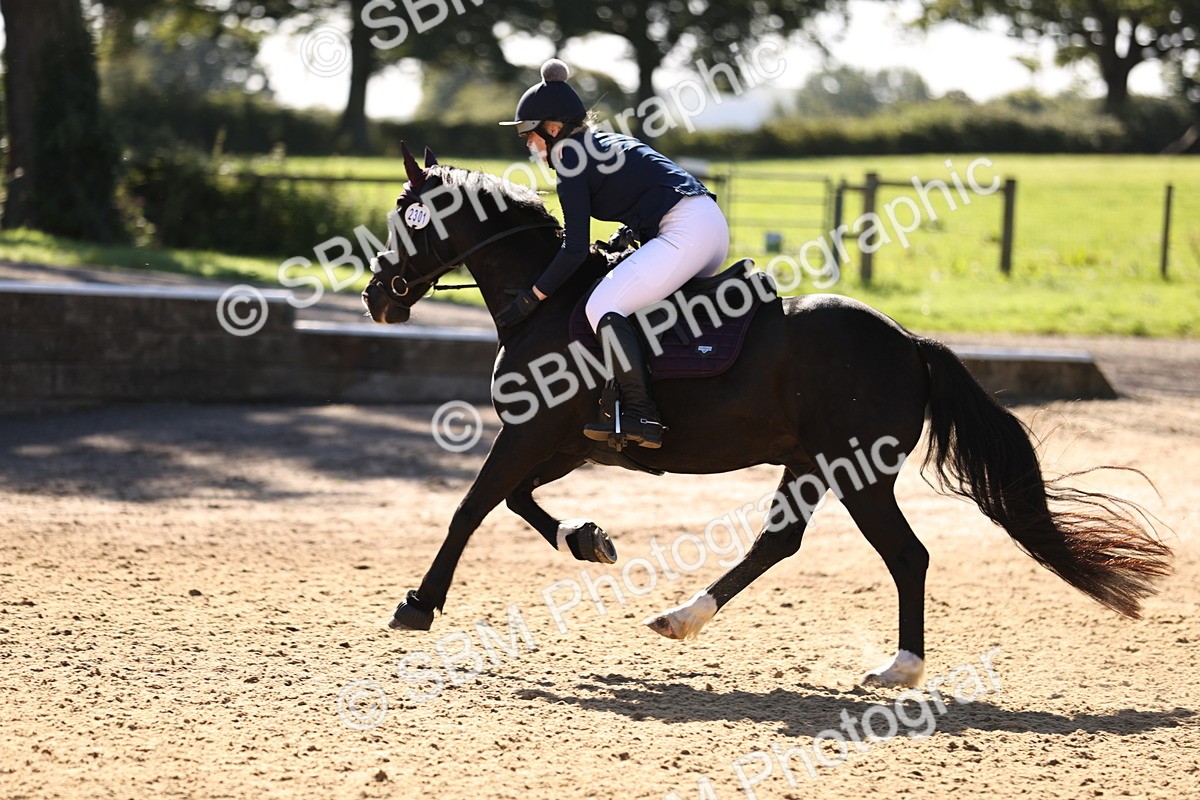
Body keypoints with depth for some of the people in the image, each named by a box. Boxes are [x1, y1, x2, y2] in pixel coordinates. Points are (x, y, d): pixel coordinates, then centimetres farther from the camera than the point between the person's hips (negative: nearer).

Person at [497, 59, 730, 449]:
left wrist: (530, 299, -6)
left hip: (685, 232, -11)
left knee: (602, 306, -16)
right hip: (712, 225, 11)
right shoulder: (606, 142, 24)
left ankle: (640, 414, -23)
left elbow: (575, 249, -10)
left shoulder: (570, 162, -4)